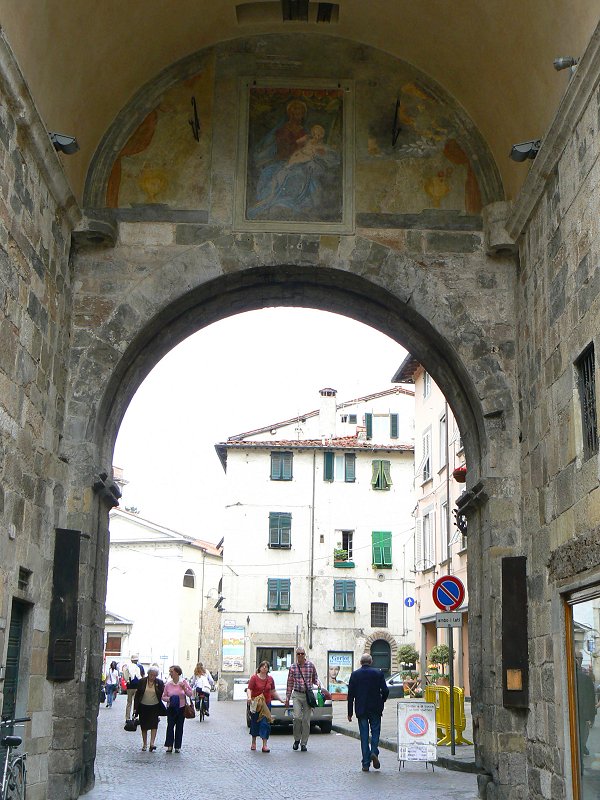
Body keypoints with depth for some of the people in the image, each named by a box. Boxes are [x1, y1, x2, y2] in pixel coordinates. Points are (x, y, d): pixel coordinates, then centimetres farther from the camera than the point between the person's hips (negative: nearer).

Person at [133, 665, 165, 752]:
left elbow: (163, 695, 2)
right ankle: (144, 743, 21)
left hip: (155, 707, -1)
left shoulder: (160, 683, -3)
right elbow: (137, 694, 1)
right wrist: (135, 707, -1)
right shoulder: (142, 681, -2)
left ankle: (152, 743, -15)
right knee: (144, 726, 9)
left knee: (154, 725, -12)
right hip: (143, 707, 1)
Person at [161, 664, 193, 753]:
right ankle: (169, 745, -2)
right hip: (171, 708, 0)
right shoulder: (168, 684, 1)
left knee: (179, 727, 4)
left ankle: (178, 746, 12)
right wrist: (168, 699, -16)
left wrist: (185, 689, -17)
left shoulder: (183, 682, -1)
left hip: (181, 708, 0)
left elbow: (191, 694, -1)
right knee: (170, 726, -9)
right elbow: (163, 697, 4)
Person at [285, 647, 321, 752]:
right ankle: (297, 739, 7)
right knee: (297, 717, -15)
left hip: (308, 695, 0)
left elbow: (314, 678, 13)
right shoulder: (292, 667, 3)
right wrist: (287, 698, 9)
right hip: (297, 695, 0)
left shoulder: (311, 665, 2)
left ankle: (304, 743, 11)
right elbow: (290, 683, 9)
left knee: (306, 720, 1)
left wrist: (318, 683, -11)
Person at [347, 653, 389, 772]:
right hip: (375, 709, -1)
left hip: (361, 709, 1)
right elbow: (385, 691, -5)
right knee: (375, 731, 11)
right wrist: (381, 701, 15)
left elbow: (350, 694, -1)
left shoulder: (355, 674, 0)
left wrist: (350, 713, 3)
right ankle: (374, 752, -13)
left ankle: (366, 763, 4)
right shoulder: (378, 673, -2)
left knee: (364, 735, 5)